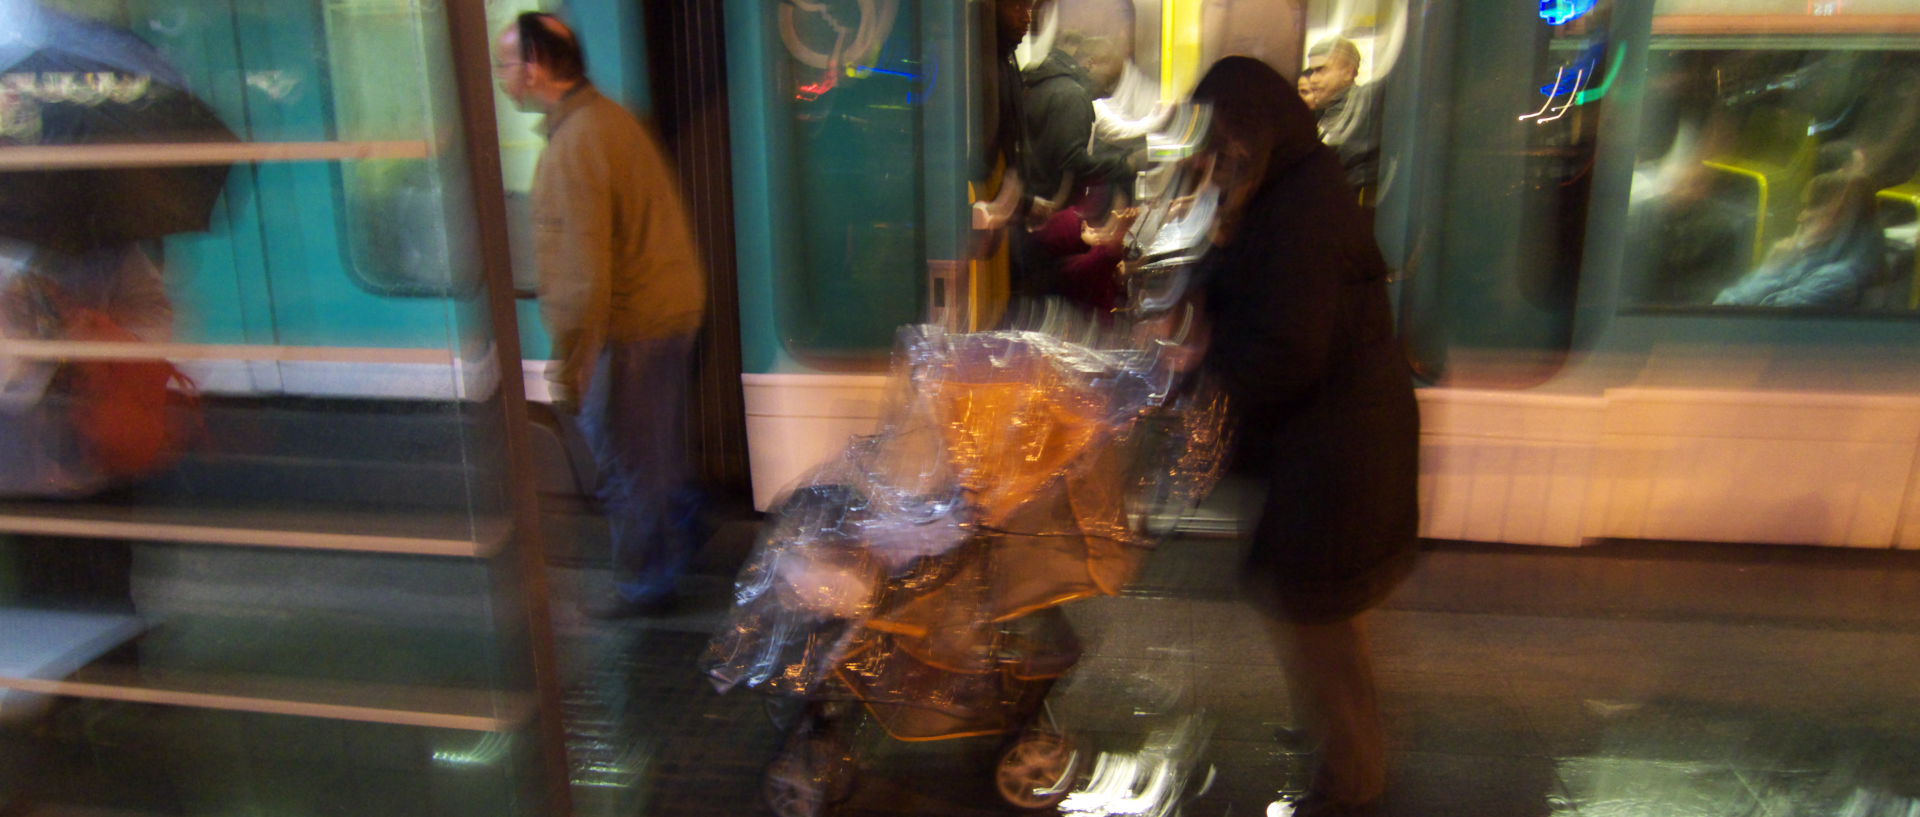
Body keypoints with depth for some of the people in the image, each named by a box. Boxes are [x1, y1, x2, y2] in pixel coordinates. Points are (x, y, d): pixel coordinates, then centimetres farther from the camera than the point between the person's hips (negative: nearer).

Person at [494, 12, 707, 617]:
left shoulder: (574, 146, -22)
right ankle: (674, 544, 43)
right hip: (671, 310, 10)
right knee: (659, 450, 25)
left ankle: (644, 585, 21)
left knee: (626, 461, 6)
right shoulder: (609, 116, 9)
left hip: (628, 327, -10)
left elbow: (585, 273, -25)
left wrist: (568, 366, -18)